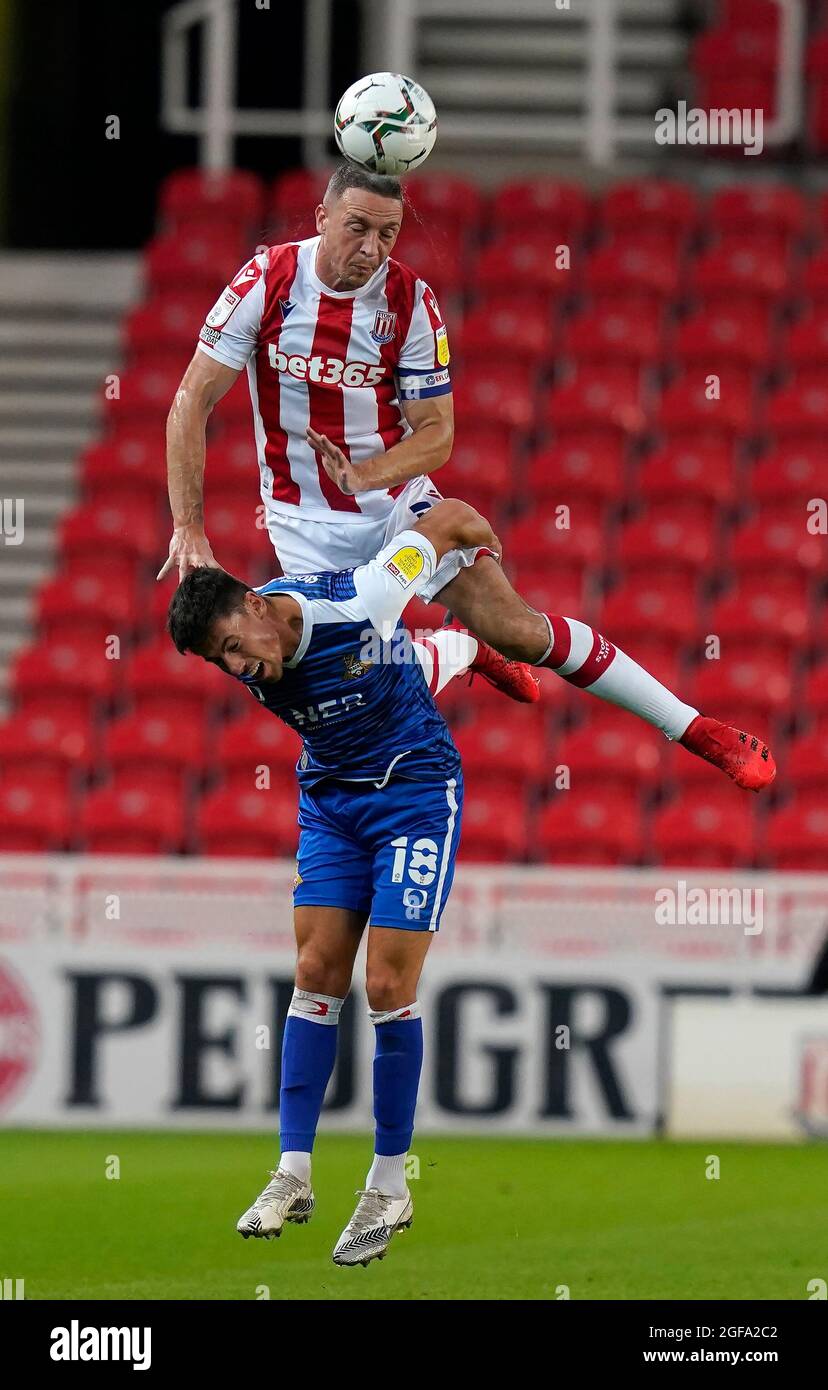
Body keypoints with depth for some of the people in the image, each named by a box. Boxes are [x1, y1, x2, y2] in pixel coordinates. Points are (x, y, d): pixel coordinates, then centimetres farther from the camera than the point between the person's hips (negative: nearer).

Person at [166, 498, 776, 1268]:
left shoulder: (355, 603, -29)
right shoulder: (251, 661, -11)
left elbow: (449, 518, -14)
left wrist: (486, 554, 7)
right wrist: (461, 652, 18)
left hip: (414, 792, -5)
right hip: (329, 799, 5)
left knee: (388, 988, -8)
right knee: (316, 975, -2)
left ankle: (389, 1187, 2)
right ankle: (293, 1176, 2)